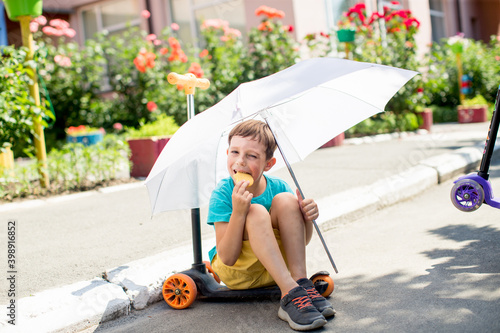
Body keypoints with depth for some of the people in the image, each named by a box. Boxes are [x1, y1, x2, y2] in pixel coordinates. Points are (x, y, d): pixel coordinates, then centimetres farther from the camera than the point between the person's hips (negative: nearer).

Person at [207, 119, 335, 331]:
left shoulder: (278, 187, -9)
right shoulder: (222, 194, -19)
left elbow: (302, 242, 1)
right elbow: (227, 258, -26)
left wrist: (307, 219, -22)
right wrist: (238, 212, -39)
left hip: (272, 270, 4)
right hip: (235, 272, -3)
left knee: (286, 200, -19)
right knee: (256, 212, -31)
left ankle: (302, 283, -25)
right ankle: (291, 294, -38)